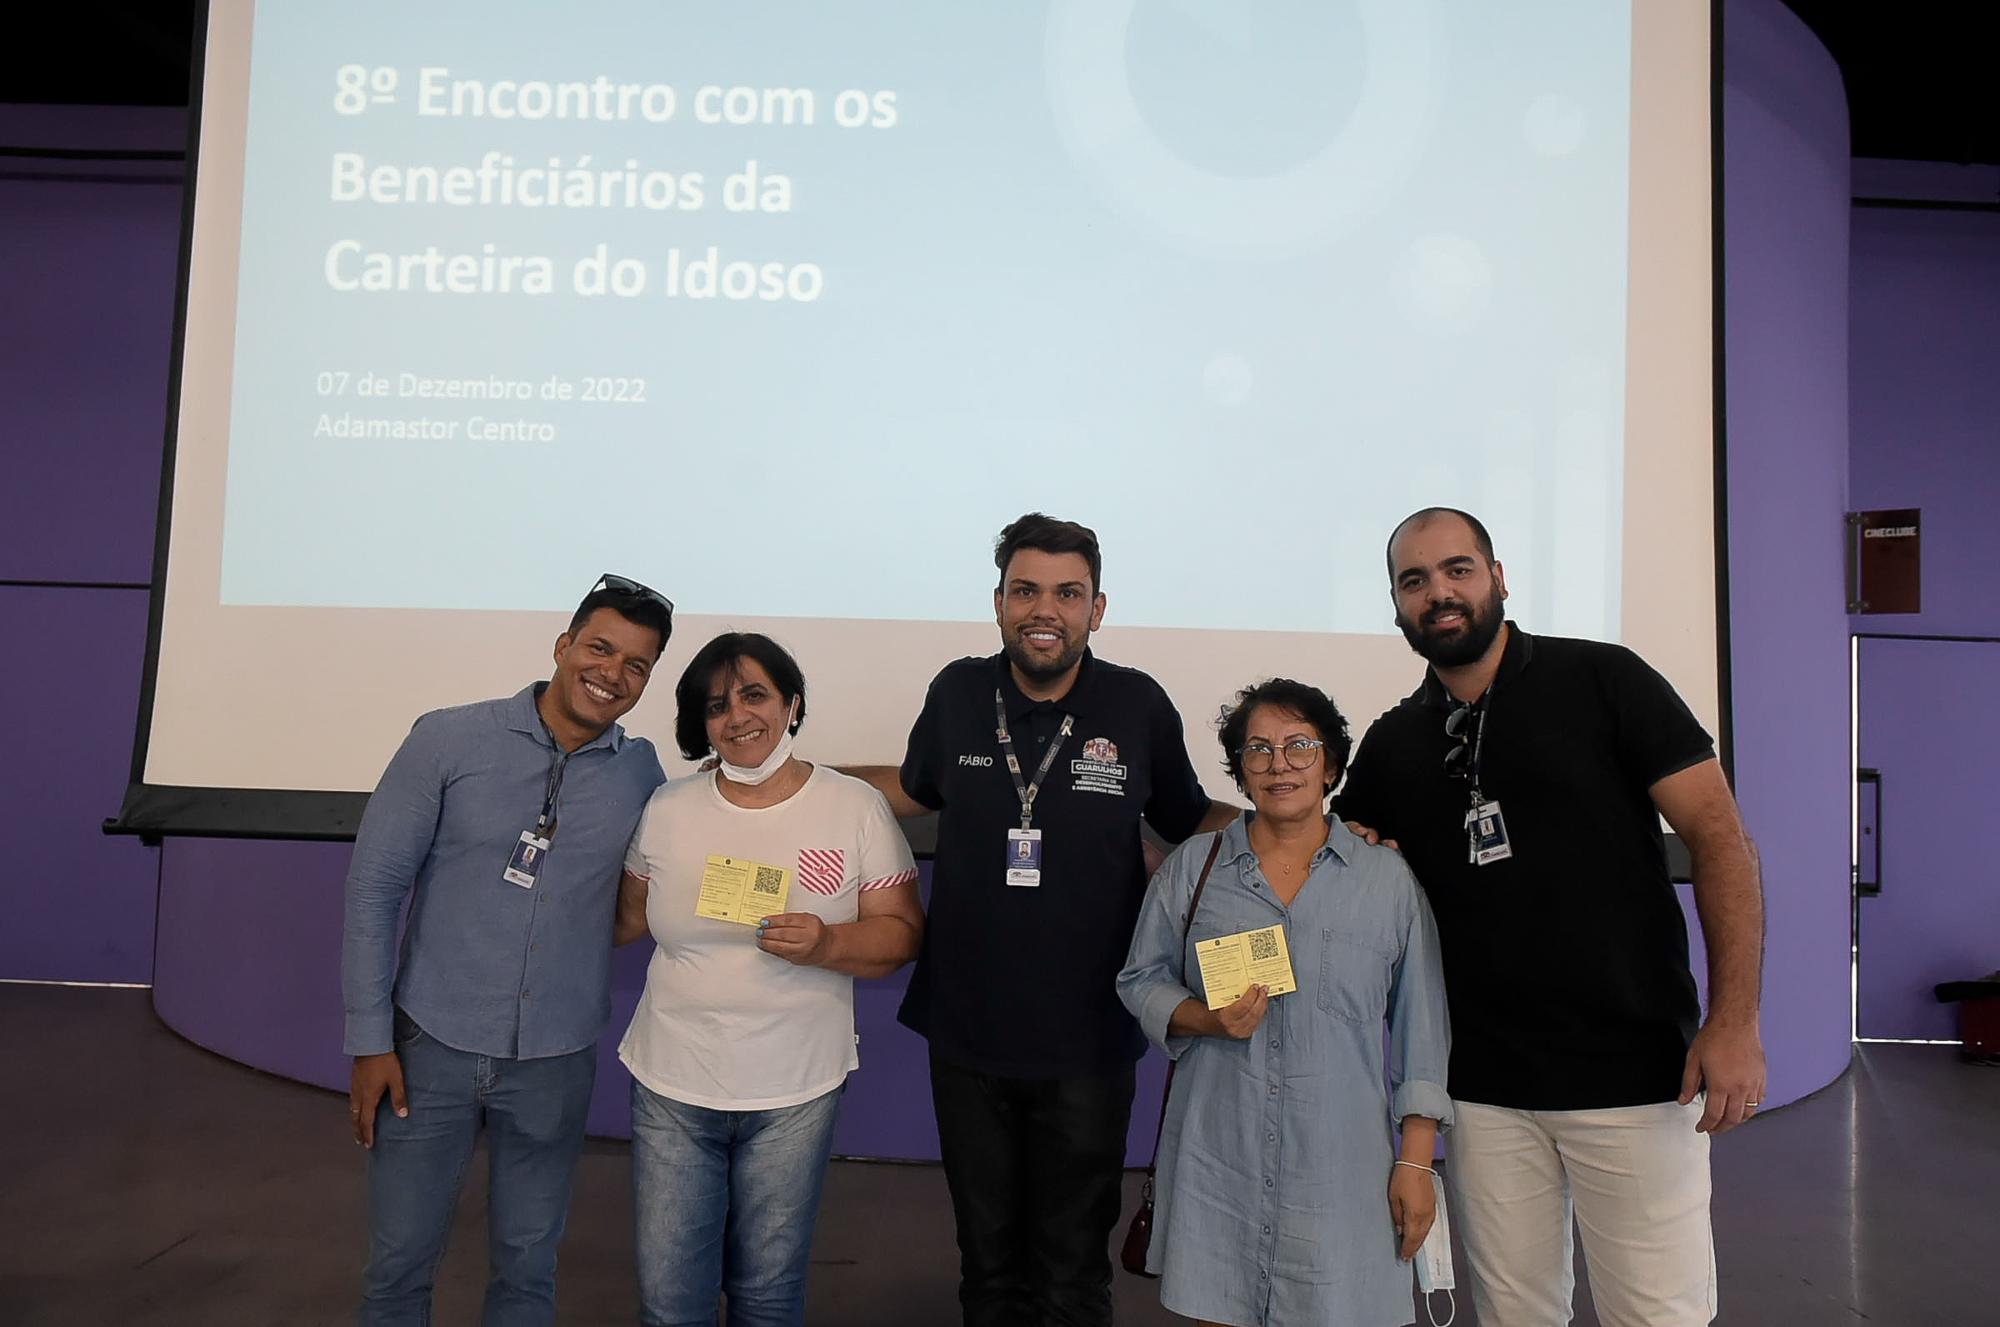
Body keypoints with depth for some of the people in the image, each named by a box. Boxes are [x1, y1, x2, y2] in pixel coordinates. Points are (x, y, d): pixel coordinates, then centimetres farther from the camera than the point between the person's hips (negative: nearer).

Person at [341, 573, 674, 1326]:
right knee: (398, 1266, 11)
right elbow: (373, 886, -4)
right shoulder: (448, 740, -7)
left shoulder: (642, 774, -1)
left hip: (555, 1062, 2)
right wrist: (370, 1038, -5)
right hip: (432, 1043, -1)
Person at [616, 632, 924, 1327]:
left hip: (795, 1093, -1)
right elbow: (629, 918, 14)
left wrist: (828, 944, -22)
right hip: (671, 1087, 2)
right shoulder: (667, 808, 1)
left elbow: (903, 931, -6)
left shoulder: (856, 808, -5)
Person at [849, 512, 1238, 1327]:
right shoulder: (957, 693, -4)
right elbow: (916, 788, 14)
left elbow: (1187, 818, 4)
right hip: (966, 1037, 2)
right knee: (988, 1259, 20)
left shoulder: (1140, 705, -9)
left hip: (1086, 1045, -1)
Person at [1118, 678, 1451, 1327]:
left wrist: (1417, 1162, 2)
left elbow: (1420, 1031, 5)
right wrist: (1207, 1019, -10)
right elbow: (1141, 980, 10)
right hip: (1216, 1158, 1)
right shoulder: (1191, 866, 5)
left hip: (1342, 1167, 0)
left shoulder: (1389, 880, 3)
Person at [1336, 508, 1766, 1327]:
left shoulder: (1603, 681, -4)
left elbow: (1719, 837, -7)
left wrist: (1734, 1021, -15)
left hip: (1633, 1070, -3)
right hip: (1482, 1085, 3)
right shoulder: (1390, 747, 7)